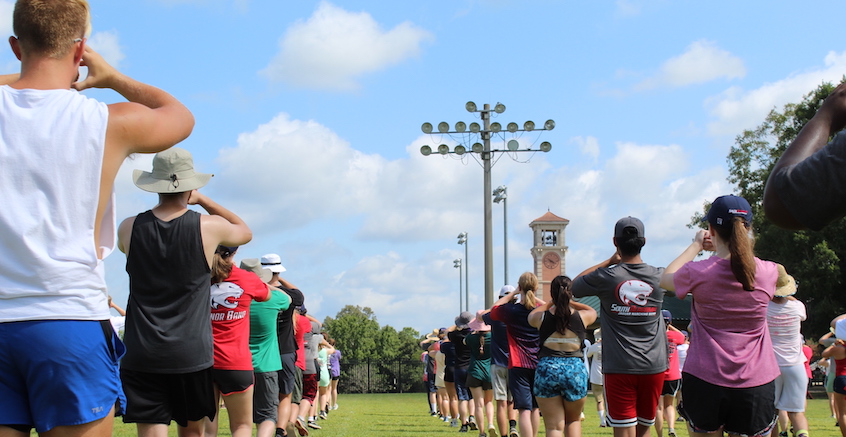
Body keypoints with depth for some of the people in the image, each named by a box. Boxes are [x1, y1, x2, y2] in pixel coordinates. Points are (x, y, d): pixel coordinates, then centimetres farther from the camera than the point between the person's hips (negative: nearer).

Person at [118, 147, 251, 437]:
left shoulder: (129, 228, -1)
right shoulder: (209, 227, -5)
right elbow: (245, 232, 18)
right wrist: (203, 200, 16)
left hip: (141, 355, 0)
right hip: (192, 354, 0)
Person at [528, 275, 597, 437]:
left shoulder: (542, 317, -1)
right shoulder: (582, 317, 0)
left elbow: (531, 315, 25)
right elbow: (592, 311, 25)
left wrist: (550, 303, 34)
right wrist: (571, 302, 30)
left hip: (546, 369, 0)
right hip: (575, 369, 1)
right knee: (574, 420, 22)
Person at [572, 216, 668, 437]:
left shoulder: (605, 278, -7)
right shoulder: (659, 277, 1)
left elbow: (573, 286, 13)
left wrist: (610, 261, 12)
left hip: (619, 368, -3)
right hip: (654, 367, 3)